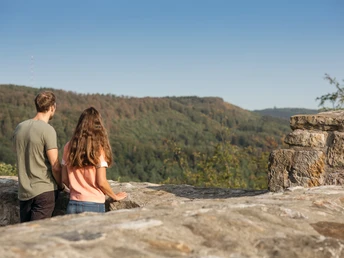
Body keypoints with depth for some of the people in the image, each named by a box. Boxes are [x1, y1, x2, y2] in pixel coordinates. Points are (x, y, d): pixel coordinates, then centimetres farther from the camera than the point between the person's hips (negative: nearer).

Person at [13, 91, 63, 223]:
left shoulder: (19, 128, 7)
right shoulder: (47, 130, -14)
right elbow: (55, 166, -15)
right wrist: (61, 185, 2)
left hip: (23, 191, 7)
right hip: (45, 190, -6)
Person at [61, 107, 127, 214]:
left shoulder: (69, 147, 1)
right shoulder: (98, 149, -11)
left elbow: (64, 179, 6)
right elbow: (101, 182, -10)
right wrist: (115, 196, 7)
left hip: (73, 204, 4)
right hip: (94, 205, -4)